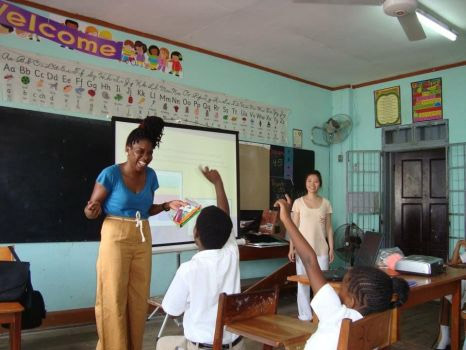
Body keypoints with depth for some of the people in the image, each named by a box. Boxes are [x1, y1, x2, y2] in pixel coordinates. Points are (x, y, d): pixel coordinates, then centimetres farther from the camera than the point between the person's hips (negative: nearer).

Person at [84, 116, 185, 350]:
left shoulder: (150, 175, 4)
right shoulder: (111, 174, -12)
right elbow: (89, 211, -9)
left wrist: (167, 206, 0)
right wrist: (92, 211, -31)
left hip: (143, 239, 5)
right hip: (116, 238, -5)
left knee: (139, 297, 9)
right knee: (114, 297, -1)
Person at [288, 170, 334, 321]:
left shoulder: (326, 203, 6)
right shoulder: (299, 202, 1)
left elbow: (329, 228, 8)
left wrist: (331, 248, 3)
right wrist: (291, 247, -5)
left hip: (321, 249, 1)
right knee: (303, 282, 3)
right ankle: (305, 316, 13)